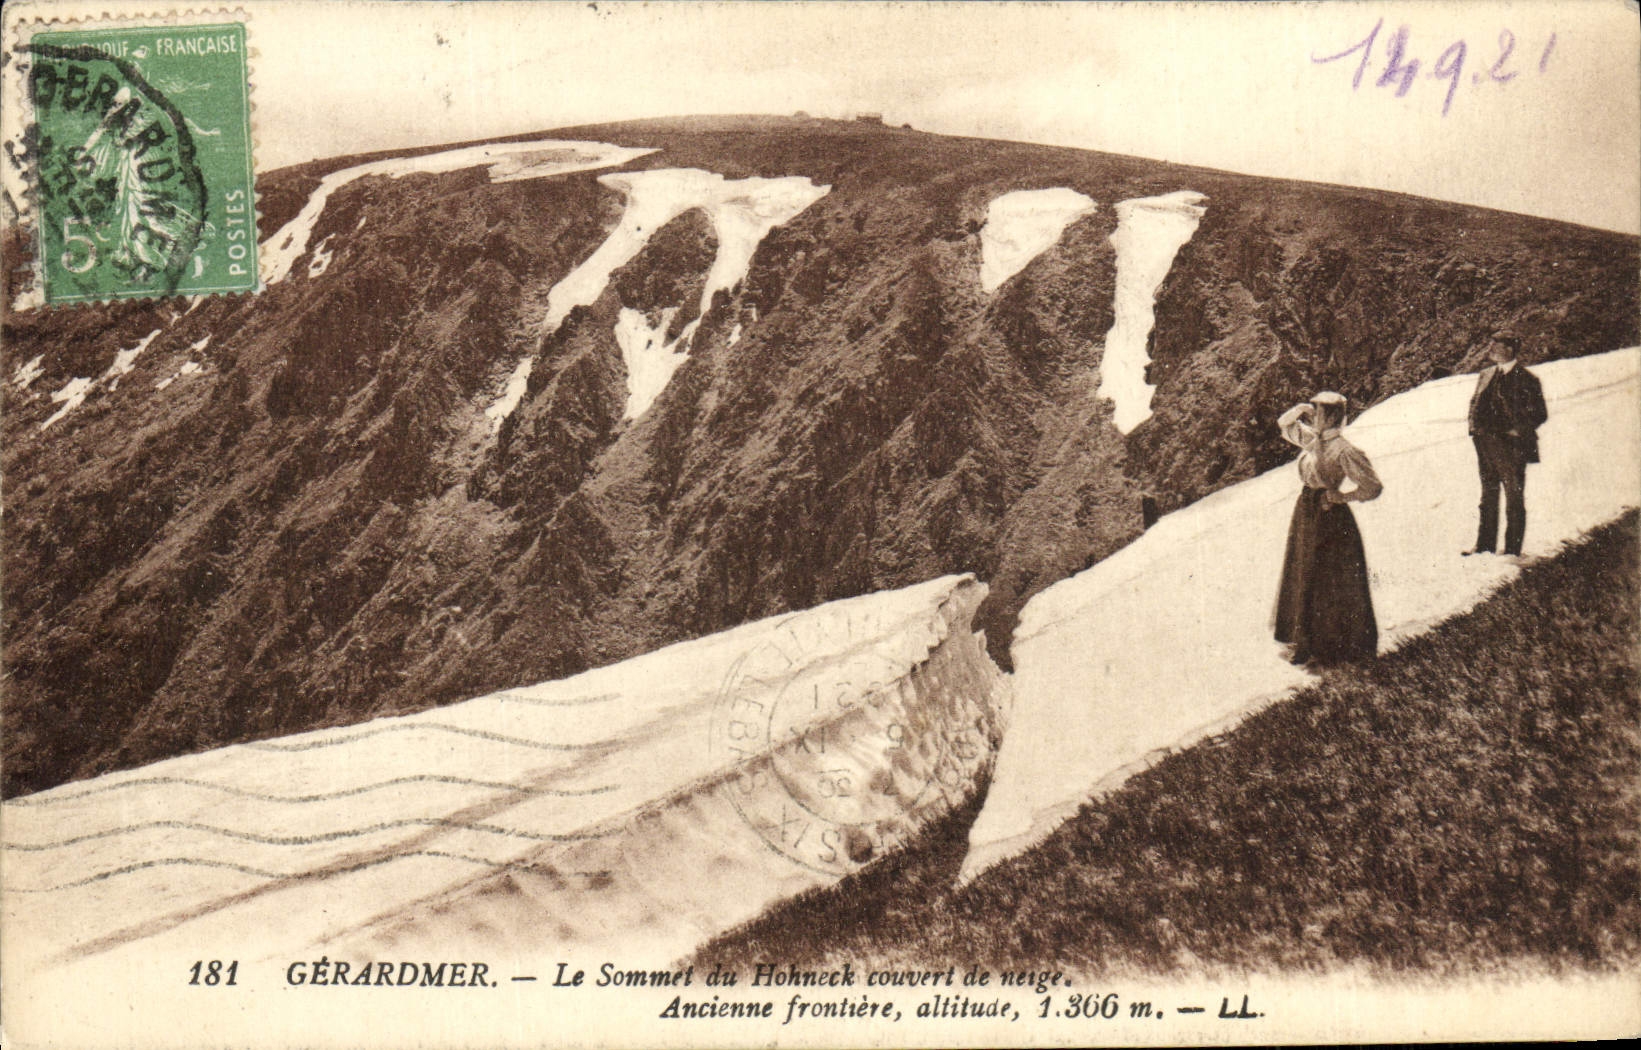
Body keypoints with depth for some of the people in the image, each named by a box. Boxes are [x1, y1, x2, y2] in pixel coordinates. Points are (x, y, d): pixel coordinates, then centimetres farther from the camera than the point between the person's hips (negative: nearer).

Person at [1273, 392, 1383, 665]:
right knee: (1302, 580, 14)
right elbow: (1284, 425, 20)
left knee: (1332, 586, 3)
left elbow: (1372, 487, -19)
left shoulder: (1344, 451, -19)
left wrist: (1338, 496, -11)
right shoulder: (1310, 440, 3)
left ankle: (1337, 644, 16)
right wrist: (1298, 412, 1)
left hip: (1331, 519, -8)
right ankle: (1306, 641, 26)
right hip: (1305, 514, 8)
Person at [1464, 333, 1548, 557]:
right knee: (1488, 497, 13)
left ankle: (1513, 550, 3)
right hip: (1486, 444, 6)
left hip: (1511, 446, -6)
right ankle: (1485, 545, 19)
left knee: (1515, 499, 0)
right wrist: (1474, 428, 7)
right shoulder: (1486, 375, 12)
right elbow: (1475, 402, 22)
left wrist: (1518, 431, -13)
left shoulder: (1527, 379, -6)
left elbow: (1540, 414, -6)